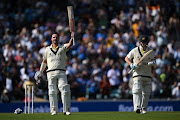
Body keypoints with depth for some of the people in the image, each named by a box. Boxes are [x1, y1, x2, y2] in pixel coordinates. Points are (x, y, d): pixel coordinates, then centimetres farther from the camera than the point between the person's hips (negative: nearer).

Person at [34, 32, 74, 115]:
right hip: (51, 73, 2)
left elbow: (70, 44, -9)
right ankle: (54, 110, -2)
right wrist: (40, 72, 24)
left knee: (65, 90, -12)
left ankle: (66, 109, -11)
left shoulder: (63, 47, 11)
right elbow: (44, 61, 25)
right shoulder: (47, 49, 18)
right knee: (52, 92, -4)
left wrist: (72, 38, -30)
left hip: (61, 73, -1)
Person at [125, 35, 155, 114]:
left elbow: (153, 60, 13)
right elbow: (126, 58, 9)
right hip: (137, 74, -3)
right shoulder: (135, 51, 0)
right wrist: (131, 65, -9)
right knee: (137, 90, -20)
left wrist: (152, 62, -13)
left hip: (148, 75, 3)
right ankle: (137, 107, -30)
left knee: (146, 93, 6)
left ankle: (144, 108, 20)